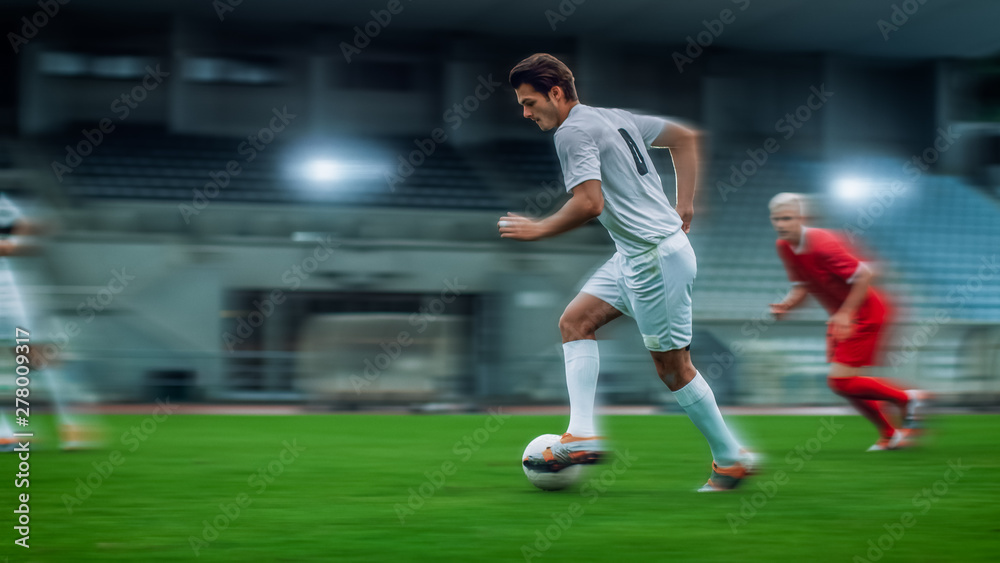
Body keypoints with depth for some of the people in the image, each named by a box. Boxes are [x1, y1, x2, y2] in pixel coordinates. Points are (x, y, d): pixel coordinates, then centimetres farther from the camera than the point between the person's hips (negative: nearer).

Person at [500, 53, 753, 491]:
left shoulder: (573, 132, -13)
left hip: (657, 256, -10)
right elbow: (685, 137, 22)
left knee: (672, 365, -1)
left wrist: (538, 229, -10)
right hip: (633, 257, 10)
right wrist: (684, 205, 19)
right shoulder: (615, 117, 15)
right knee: (575, 321, 6)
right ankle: (582, 435, -1)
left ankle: (731, 459, 11)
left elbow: (590, 203, -24)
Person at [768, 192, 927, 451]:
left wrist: (846, 314, -22)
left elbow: (864, 275, -22)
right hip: (841, 316, 9)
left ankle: (907, 398, 5)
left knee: (841, 381, -13)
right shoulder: (784, 247, 0)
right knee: (845, 383, 8)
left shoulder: (822, 244, -25)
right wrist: (786, 304, -9)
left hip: (864, 314, -9)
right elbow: (802, 286, 11)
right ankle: (890, 434, 22)